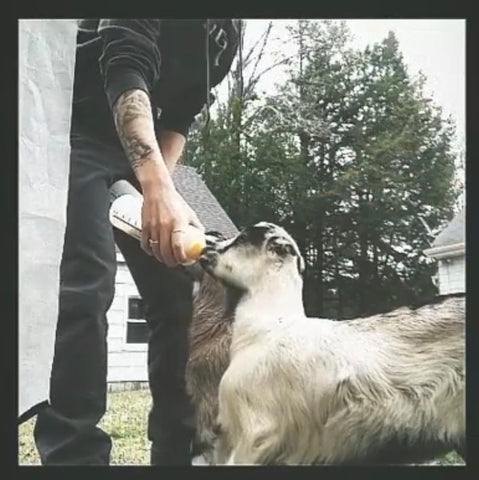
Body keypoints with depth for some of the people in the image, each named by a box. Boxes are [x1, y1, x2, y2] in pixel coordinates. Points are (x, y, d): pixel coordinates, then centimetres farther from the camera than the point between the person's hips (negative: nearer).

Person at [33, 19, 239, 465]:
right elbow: (125, 70, -28)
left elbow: (181, 117, 11)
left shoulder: (227, 32, 10)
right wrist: (157, 187, -42)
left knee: (180, 291, -2)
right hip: (74, 130, -7)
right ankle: (74, 455, -17)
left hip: (146, 151, 8)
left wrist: (160, 187, -7)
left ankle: (181, 452, 5)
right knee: (83, 289, -22)